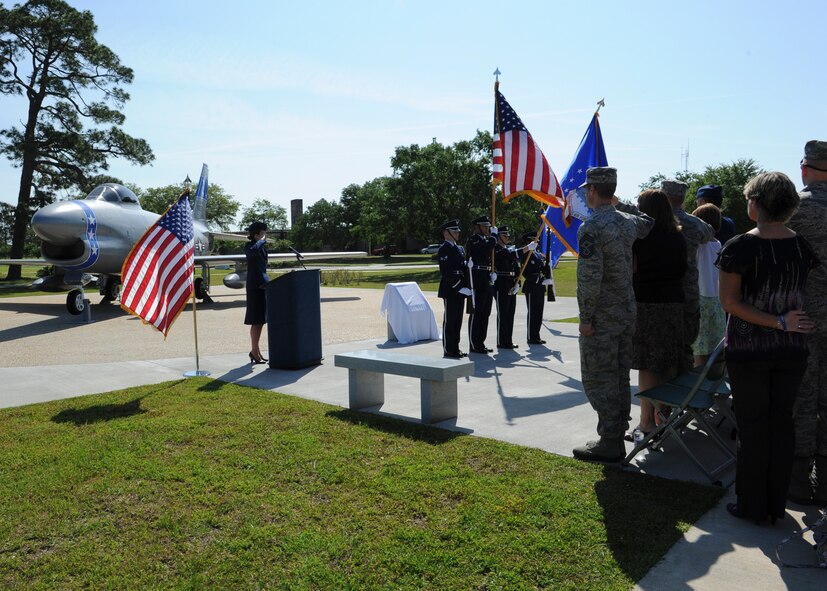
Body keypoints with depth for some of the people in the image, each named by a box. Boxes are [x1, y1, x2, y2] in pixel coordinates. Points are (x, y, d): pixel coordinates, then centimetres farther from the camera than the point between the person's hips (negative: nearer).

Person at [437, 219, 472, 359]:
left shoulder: (459, 249, 18)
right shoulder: (444, 250, -10)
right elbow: (446, 273, -18)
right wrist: (460, 288, -20)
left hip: (460, 290, 8)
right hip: (450, 290, -8)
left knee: (458, 320, 11)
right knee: (449, 320, -2)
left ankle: (455, 348, 19)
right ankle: (448, 350, 4)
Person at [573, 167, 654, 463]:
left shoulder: (590, 227, -18)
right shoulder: (628, 222, 6)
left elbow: (590, 277, -24)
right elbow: (651, 222, 29)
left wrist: (585, 318, -16)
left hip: (602, 317, -8)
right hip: (627, 313, 8)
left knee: (598, 380, 0)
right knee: (620, 377, 15)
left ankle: (609, 444, 5)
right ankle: (618, 437, 25)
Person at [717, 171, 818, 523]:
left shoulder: (740, 247, -15)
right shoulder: (804, 246, -1)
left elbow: (729, 302, -17)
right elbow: (807, 296, 5)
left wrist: (779, 322, -14)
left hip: (748, 350, -4)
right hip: (791, 350, 4)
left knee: (753, 425, 6)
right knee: (782, 422, 13)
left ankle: (751, 505, 18)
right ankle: (777, 504, 24)